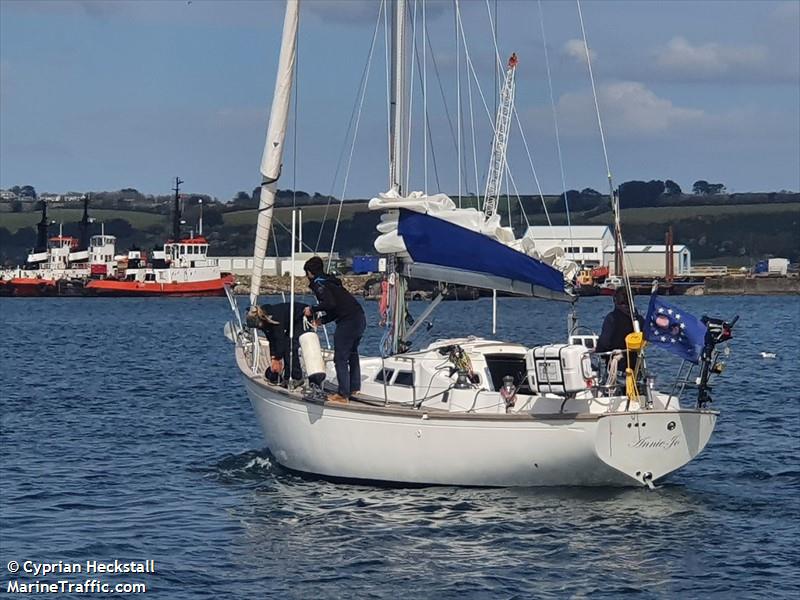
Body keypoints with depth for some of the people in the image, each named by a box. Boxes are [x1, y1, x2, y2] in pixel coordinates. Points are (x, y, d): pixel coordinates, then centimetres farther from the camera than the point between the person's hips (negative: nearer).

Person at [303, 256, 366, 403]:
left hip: (348, 322, -9)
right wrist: (321, 319, 27)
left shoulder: (318, 283, -4)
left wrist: (313, 310, -7)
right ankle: (354, 388, 29)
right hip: (360, 318, 9)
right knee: (352, 354, 24)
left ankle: (343, 394, -5)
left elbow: (330, 303, -20)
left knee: (340, 358, -4)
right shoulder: (330, 281, 23)